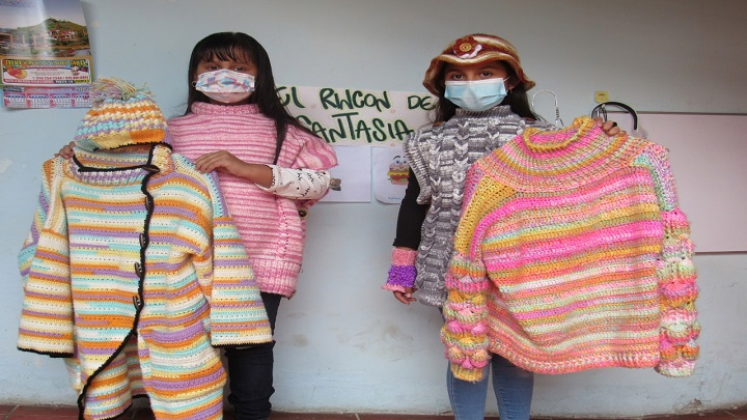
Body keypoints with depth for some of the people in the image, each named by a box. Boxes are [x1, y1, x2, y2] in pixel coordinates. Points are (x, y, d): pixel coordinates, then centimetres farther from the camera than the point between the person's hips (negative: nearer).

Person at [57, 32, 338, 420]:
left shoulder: (280, 131, 5)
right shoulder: (175, 131, 12)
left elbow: (320, 180, -5)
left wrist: (246, 168, -12)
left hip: (257, 265, -1)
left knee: (251, 351, 5)